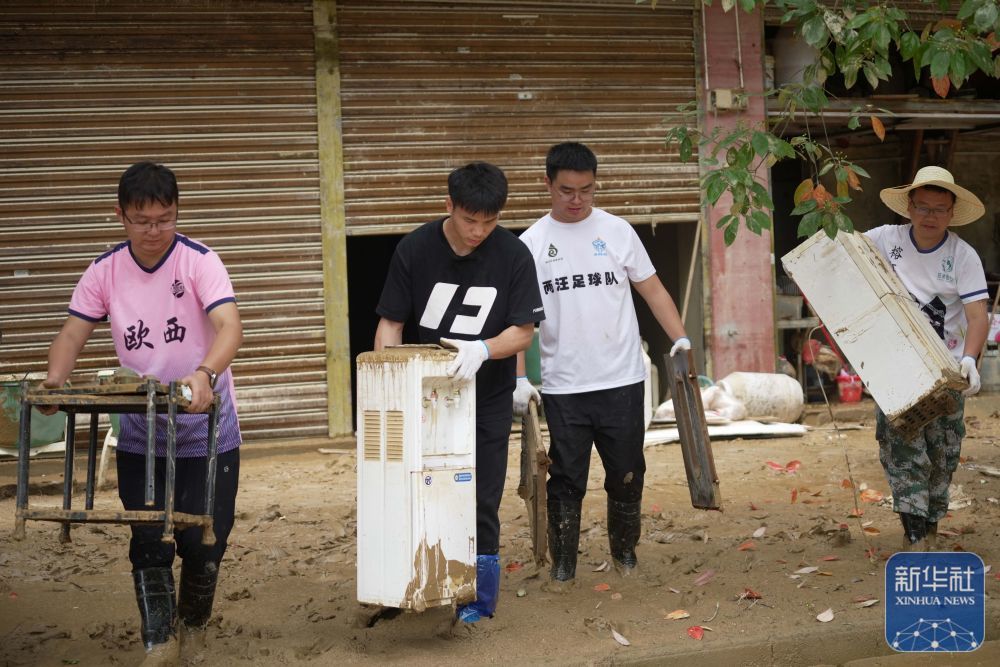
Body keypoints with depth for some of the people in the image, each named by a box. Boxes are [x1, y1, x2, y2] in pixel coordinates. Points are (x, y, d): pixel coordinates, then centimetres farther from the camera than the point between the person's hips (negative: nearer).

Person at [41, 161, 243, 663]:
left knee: (204, 541, 5)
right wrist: (55, 379, -22)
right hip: (140, 435, 3)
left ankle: (194, 622, 33)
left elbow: (230, 327, -27)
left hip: (207, 431, -2)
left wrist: (205, 373, -46)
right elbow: (73, 333, -1)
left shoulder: (199, 261, -14)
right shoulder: (105, 271, -2)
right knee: (148, 542, 4)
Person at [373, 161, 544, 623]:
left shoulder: (513, 256, -11)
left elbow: (523, 333, -12)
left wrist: (481, 349, -32)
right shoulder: (414, 250, -8)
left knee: (480, 502, 2)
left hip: (487, 401, -1)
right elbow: (391, 323, -4)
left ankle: (479, 601, 17)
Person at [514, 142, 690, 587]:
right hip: (562, 386, -1)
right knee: (566, 480, 4)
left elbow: (652, 290, 6)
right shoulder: (531, 243, 1)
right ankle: (563, 565, 15)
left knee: (627, 474, 8)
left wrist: (680, 337, -7)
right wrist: (520, 378, -7)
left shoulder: (617, 231, 4)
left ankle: (624, 552, 27)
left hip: (621, 379, 1)